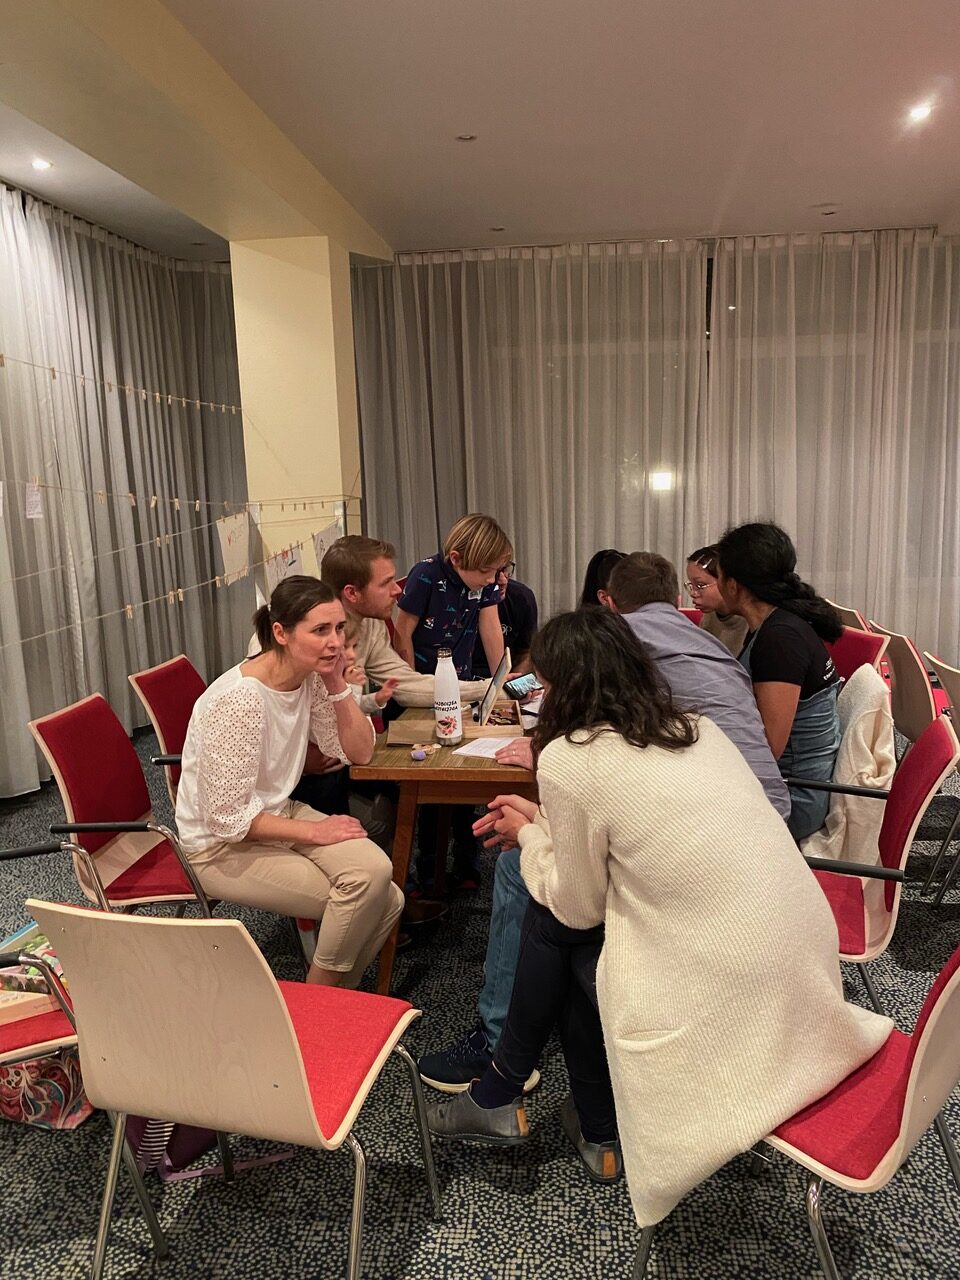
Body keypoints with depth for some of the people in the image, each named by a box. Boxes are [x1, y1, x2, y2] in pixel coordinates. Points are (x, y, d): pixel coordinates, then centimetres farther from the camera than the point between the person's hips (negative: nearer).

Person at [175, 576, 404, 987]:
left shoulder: (311, 677, -6)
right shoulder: (238, 700, -28)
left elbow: (359, 753, -1)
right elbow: (229, 819, -24)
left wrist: (337, 682, -13)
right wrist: (314, 831, -18)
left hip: (279, 813, 7)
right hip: (222, 845, -7)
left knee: (378, 877, -15)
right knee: (362, 895, -17)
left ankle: (332, 992, 10)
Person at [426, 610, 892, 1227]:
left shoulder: (568, 759, -13)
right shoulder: (697, 728, 8)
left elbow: (578, 907, -1)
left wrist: (529, 836, 15)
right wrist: (545, 820, 23)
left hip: (725, 1008, -7)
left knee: (551, 921, 13)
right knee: (559, 920, 19)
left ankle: (500, 1094, 32)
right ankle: (600, 1135, 31)